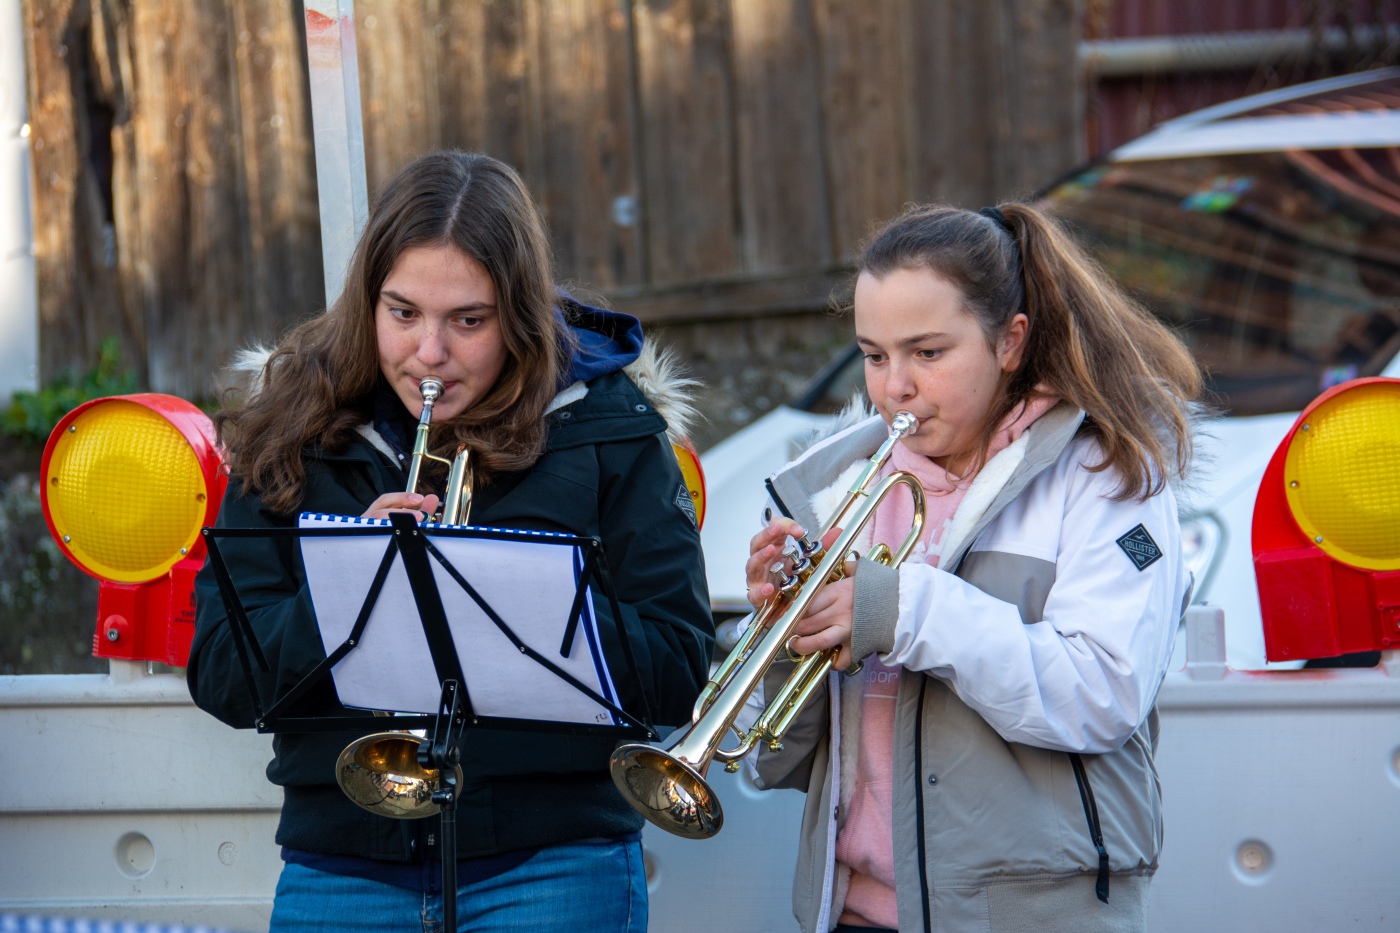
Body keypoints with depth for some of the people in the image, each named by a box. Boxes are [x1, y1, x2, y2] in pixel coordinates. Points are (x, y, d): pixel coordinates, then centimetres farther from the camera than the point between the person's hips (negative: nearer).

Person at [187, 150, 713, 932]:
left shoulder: (607, 429, 0)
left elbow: (676, 673, -6)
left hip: (550, 866, -2)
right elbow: (221, 680, 0)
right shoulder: (294, 437, 6)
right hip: (340, 867, 2)